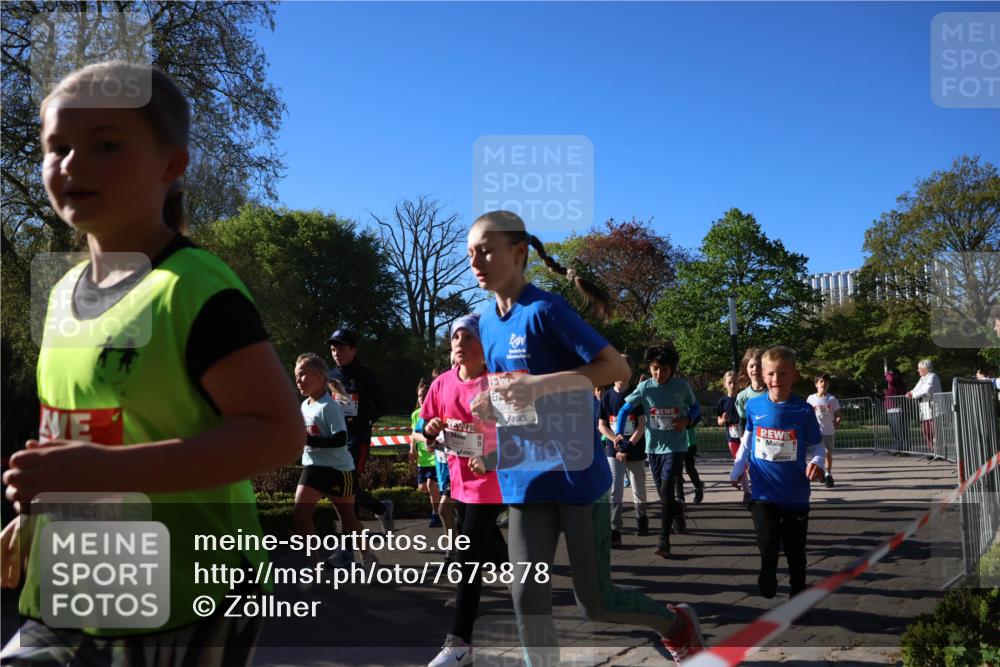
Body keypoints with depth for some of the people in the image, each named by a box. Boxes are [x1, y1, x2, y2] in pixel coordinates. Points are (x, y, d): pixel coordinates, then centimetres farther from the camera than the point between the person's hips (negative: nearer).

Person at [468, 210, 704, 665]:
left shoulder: (546, 309, -14)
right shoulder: (486, 325, 8)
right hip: (525, 478, 6)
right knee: (528, 596, 0)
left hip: (575, 473, -6)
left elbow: (618, 368, -17)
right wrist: (490, 406, -1)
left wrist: (542, 384, -26)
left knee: (595, 602, 5)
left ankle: (677, 623, 34)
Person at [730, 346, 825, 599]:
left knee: (795, 550, 11)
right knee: (768, 545, -6)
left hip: (796, 494, 0)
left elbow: (816, 446, -2)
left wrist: (816, 463, -23)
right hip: (763, 492, 1)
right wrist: (737, 469, 11)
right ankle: (767, 581, 21)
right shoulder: (753, 406, -3)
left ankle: (798, 595, 30)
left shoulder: (804, 411, -9)